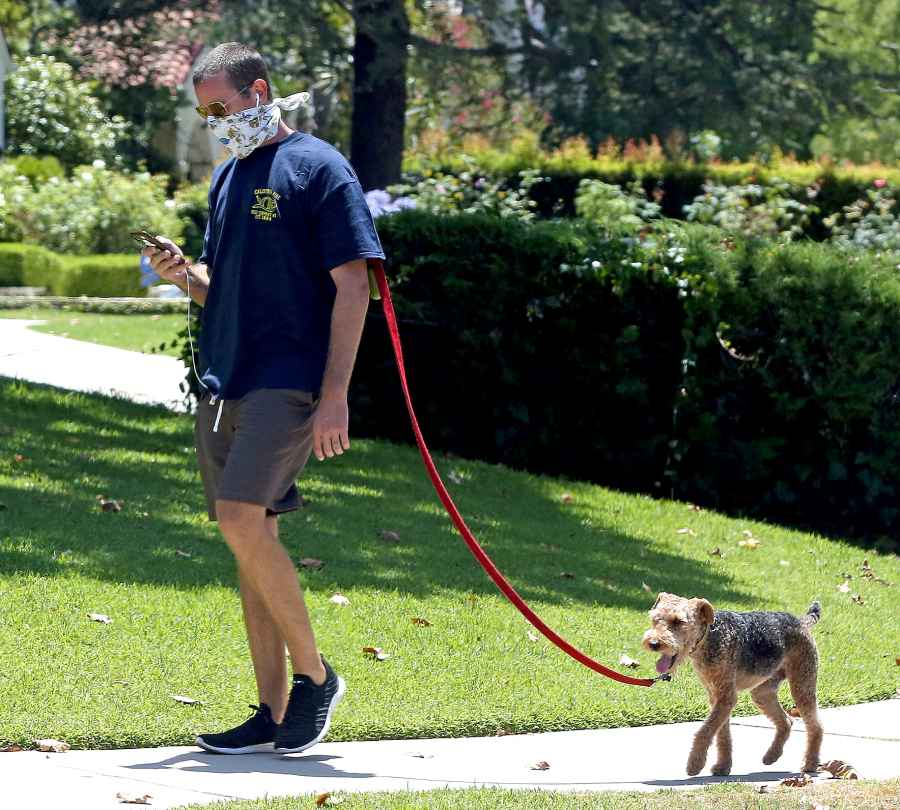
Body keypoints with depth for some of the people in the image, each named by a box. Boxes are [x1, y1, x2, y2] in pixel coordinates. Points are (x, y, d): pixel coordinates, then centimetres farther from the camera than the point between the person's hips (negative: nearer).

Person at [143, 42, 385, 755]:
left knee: (244, 523, -21)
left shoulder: (319, 168, -6)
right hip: (222, 383, 8)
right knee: (249, 540, 7)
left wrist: (335, 395, -16)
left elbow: (353, 286, -10)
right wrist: (183, 273, 2)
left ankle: (313, 675, -6)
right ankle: (274, 712, 10)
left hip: (288, 383, -8)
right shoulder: (229, 176, 17)